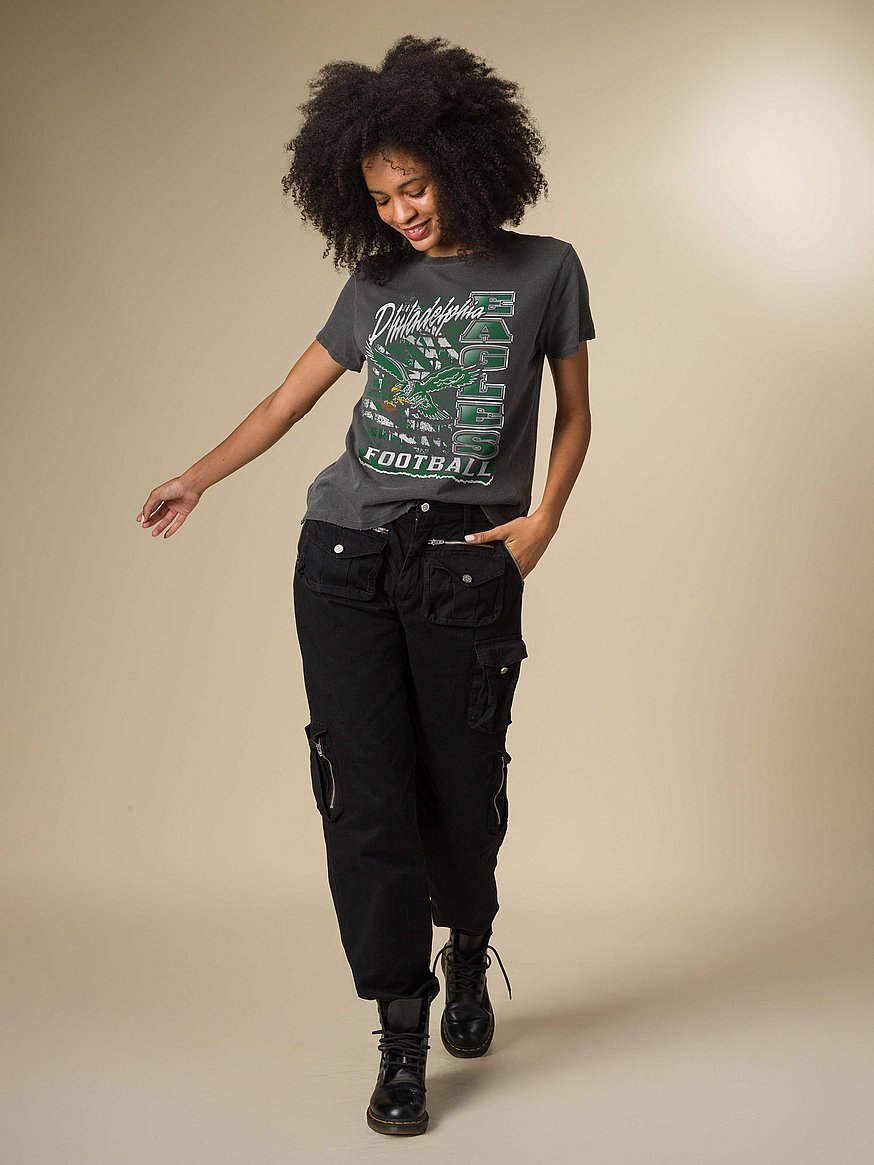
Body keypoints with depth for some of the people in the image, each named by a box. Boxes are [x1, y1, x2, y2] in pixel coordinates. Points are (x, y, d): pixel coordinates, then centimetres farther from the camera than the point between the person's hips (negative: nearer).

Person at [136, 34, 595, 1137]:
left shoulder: (544, 270, 8)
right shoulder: (376, 284, 14)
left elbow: (574, 416, 13)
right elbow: (290, 396, 18)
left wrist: (544, 517, -2)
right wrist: (197, 476, 8)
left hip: (466, 566, -2)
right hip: (346, 556, 2)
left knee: (463, 793, 0)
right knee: (366, 792, -4)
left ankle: (468, 952, 33)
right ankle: (402, 1036, 5)